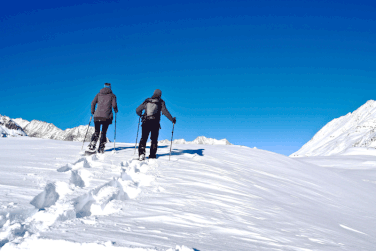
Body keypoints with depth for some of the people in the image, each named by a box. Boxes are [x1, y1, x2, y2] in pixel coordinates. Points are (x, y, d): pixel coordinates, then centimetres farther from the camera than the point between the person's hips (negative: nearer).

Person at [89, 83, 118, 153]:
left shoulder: (99, 94, 16)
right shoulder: (112, 95, 9)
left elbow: (93, 103, 7)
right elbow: (114, 105, -4)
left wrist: (92, 112, 19)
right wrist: (116, 110, 16)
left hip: (97, 116, 2)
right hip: (106, 116, -2)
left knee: (96, 132, 12)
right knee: (104, 132, 6)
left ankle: (92, 144, -10)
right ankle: (101, 148, -2)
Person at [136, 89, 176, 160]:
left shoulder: (147, 101, 10)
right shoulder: (161, 102, 2)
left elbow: (138, 110, 13)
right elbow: (165, 112, -7)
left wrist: (140, 115, 34)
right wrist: (172, 119, 3)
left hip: (146, 122, 1)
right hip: (155, 123, -1)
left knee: (143, 138, 4)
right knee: (154, 139, 11)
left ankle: (141, 153, -14)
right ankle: (152, 155, 11)